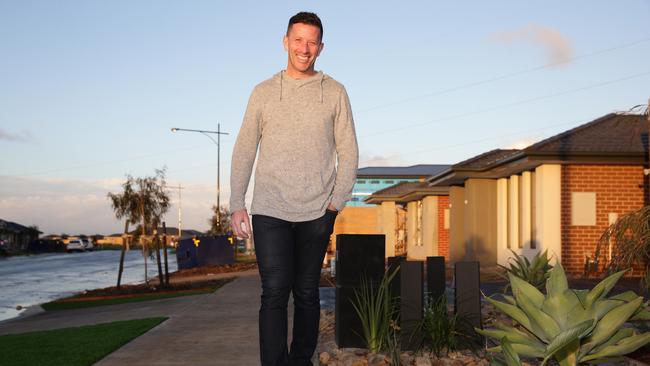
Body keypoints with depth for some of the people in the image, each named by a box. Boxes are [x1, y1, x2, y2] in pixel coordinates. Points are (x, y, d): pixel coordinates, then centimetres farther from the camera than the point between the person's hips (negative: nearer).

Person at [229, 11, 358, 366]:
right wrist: (237, 205, 1)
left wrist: (336, 202, -3)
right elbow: (244, 151, 8)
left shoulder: (335, 93, 7)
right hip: (269, 210, 0)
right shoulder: (263, 92, 8)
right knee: (274, 292, -9)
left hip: (316, 212, 1)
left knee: (306, 293, 8)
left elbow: (348, 152, 6)